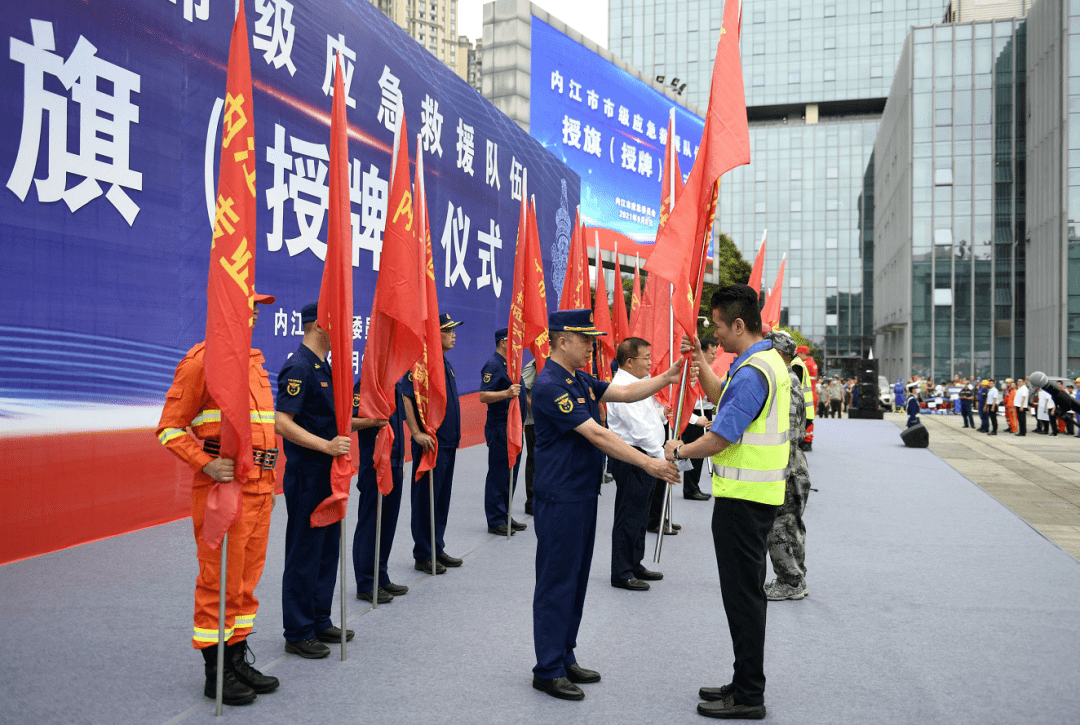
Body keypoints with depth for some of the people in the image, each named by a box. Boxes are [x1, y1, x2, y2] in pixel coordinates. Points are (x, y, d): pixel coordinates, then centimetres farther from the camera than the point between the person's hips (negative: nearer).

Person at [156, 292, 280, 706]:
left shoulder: (254, 362, 16)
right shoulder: (202, 359, -9)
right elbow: (170, 428, -9)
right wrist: (207, 465, -21)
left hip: (258, 486, 8)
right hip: (224, 487, -8)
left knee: (247, 579, 14)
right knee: (220, 581, 1)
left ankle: (238, 661, 27)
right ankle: (216, 674, 13)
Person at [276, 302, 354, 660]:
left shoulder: (323, 366, 14)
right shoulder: (299, 367, -16)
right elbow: (282, 423, -24)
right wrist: (326, 445, -29)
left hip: (327, 473, 10)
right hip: (307, 475, -10)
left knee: (327, 549, 16)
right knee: (304, 553, 0)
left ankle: (320, 622, 27)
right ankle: (298, 634, 11)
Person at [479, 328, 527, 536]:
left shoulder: (510, 364, 16)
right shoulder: (493, 365, -14)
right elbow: (483, 396, -23)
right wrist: (507, 393, -34)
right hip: (499, 427, -10)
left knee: (511, 473, 13)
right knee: (498, 474, -4)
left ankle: (505, 516, 22)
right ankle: (495, 521, 3)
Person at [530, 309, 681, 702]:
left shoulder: (580, 380, 12)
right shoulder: (549, 386, -19)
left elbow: (625, 393, 12)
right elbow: (596, 435, -24)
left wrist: (667, 378, -1)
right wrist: (647, 463, -25)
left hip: (582, 496, 10)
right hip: (560, 500, -10)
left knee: (575, 580, 16)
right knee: (556, 583, 0)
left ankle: (565, 658, 27)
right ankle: (548, 670, 11)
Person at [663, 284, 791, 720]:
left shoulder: (752, 372, -22)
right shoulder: (769, 361, 12)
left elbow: (721, 436, -23)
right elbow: (721, 397, 25)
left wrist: (680, 452, -6)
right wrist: (699, 359, 23)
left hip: (742, 500, -11)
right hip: (758, 495, 11)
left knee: (743, 595, -2)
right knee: (748, 592, 17)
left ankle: (749, 696, 9)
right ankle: (746, 683, 29)